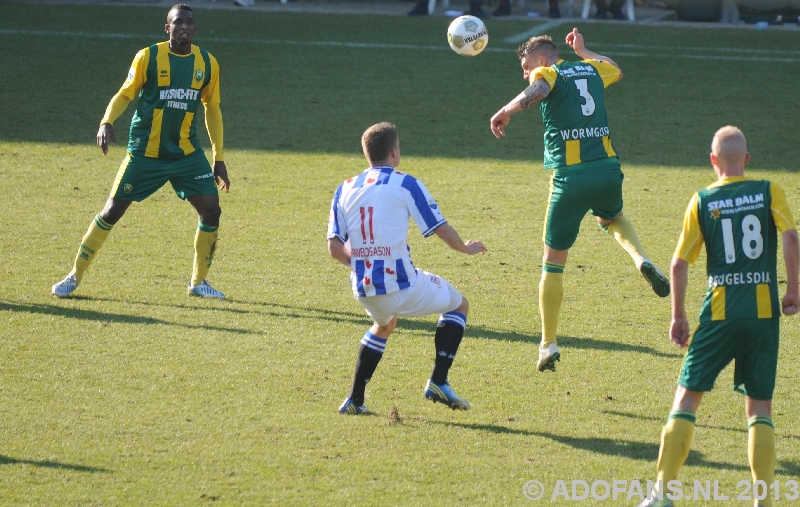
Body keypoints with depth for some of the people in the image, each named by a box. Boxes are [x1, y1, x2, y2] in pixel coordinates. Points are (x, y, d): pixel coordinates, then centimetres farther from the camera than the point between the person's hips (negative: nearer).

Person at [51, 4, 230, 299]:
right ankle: (75, 276, 11)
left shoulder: (207, 64, 2)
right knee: (112, 211, -3)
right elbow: (125, 94, -3)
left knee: (211, 209, -8)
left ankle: (198, 282, 9)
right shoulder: (148, 57, -7)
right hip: (145, 152, -3)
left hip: (187, 153, 3)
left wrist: (219, 159, 11)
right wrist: (107, 123, -23)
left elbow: (212, 109, 11)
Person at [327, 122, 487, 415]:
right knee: (458, 305, 20)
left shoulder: (345, 190, 9)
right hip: (402, 286, -5)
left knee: (384, 325, 37)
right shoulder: (405, 184, -4)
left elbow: (335, 248, 5)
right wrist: (467, 248, 19)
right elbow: (442, 231, -2)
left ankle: (354, 400, 27)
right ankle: (438, 382, 6)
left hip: (364, 291, 5)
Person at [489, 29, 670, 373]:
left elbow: (536, 92, -26)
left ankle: (548, 344, 7)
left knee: (553, 262, 7)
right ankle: (642, 260, 6)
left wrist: (505, 112, -14)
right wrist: (582, 51, 51)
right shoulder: (591, 69, 18)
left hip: (571, 175, -5)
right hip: (608, 169, 5)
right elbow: (616, 70, 42)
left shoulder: (547, 74, 0)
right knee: (611, 218, 37)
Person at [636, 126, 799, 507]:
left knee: (687, 396, 6)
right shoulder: (769, 192, 3)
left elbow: (679, 263, 0)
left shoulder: (702, 201, 3)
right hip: (764, 311, 1)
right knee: (759, 407, 8)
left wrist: (678, 316, 8)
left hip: (720, 313, -1)